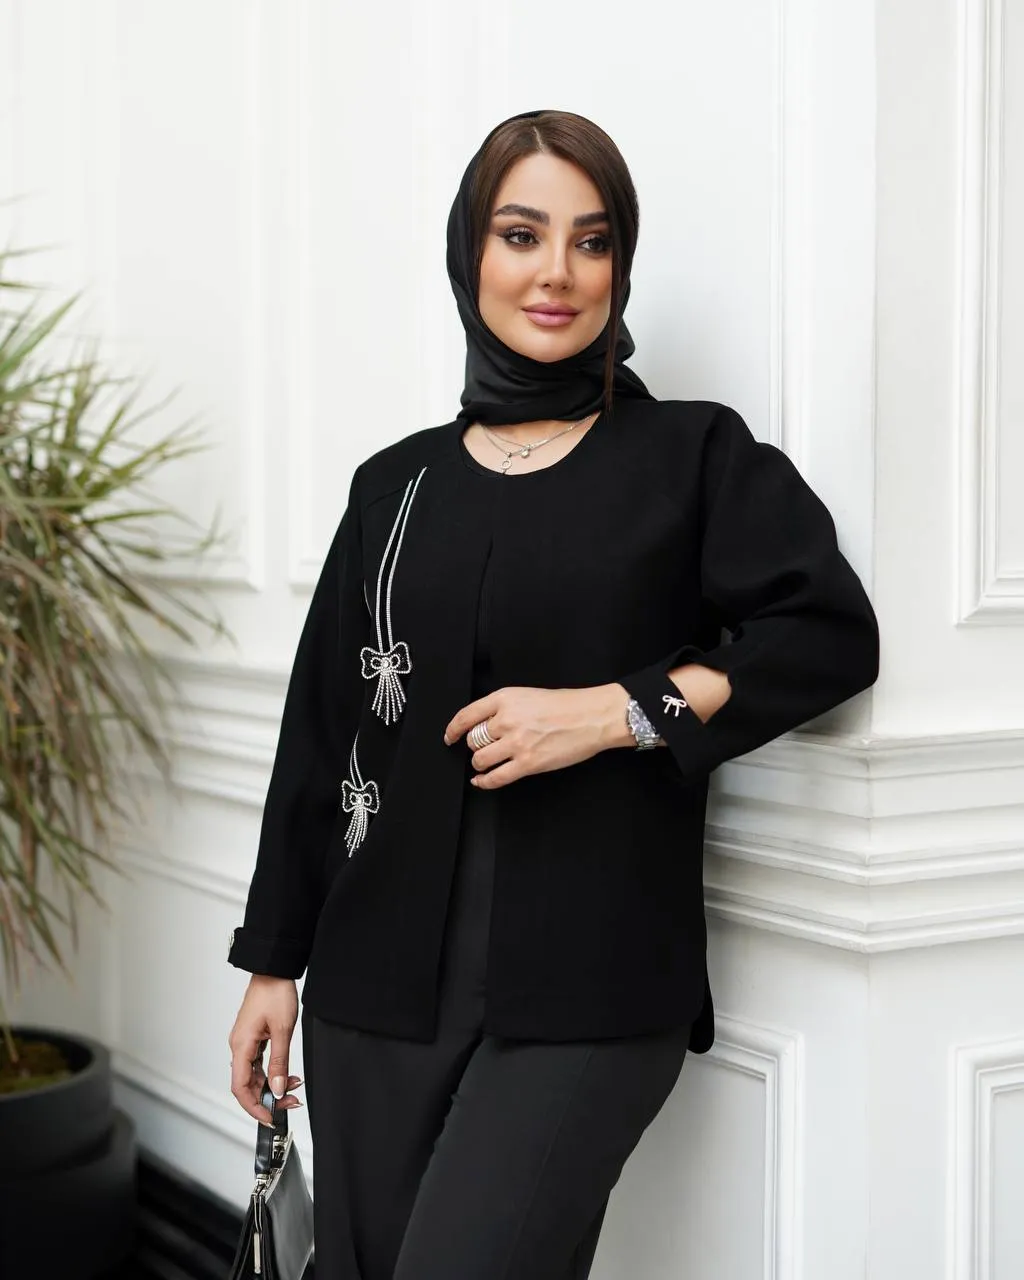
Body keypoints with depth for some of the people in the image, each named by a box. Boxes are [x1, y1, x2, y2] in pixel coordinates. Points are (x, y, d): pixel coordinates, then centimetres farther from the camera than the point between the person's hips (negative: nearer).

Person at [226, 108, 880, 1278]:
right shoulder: (397, 483, 11)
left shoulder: (693, 456, 3)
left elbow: (832, 633, -6)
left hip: (589, 992, -3)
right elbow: (320, 732, 13)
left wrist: (616, 711, -15)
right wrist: (274, 962, 12)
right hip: (382, 977, 3)